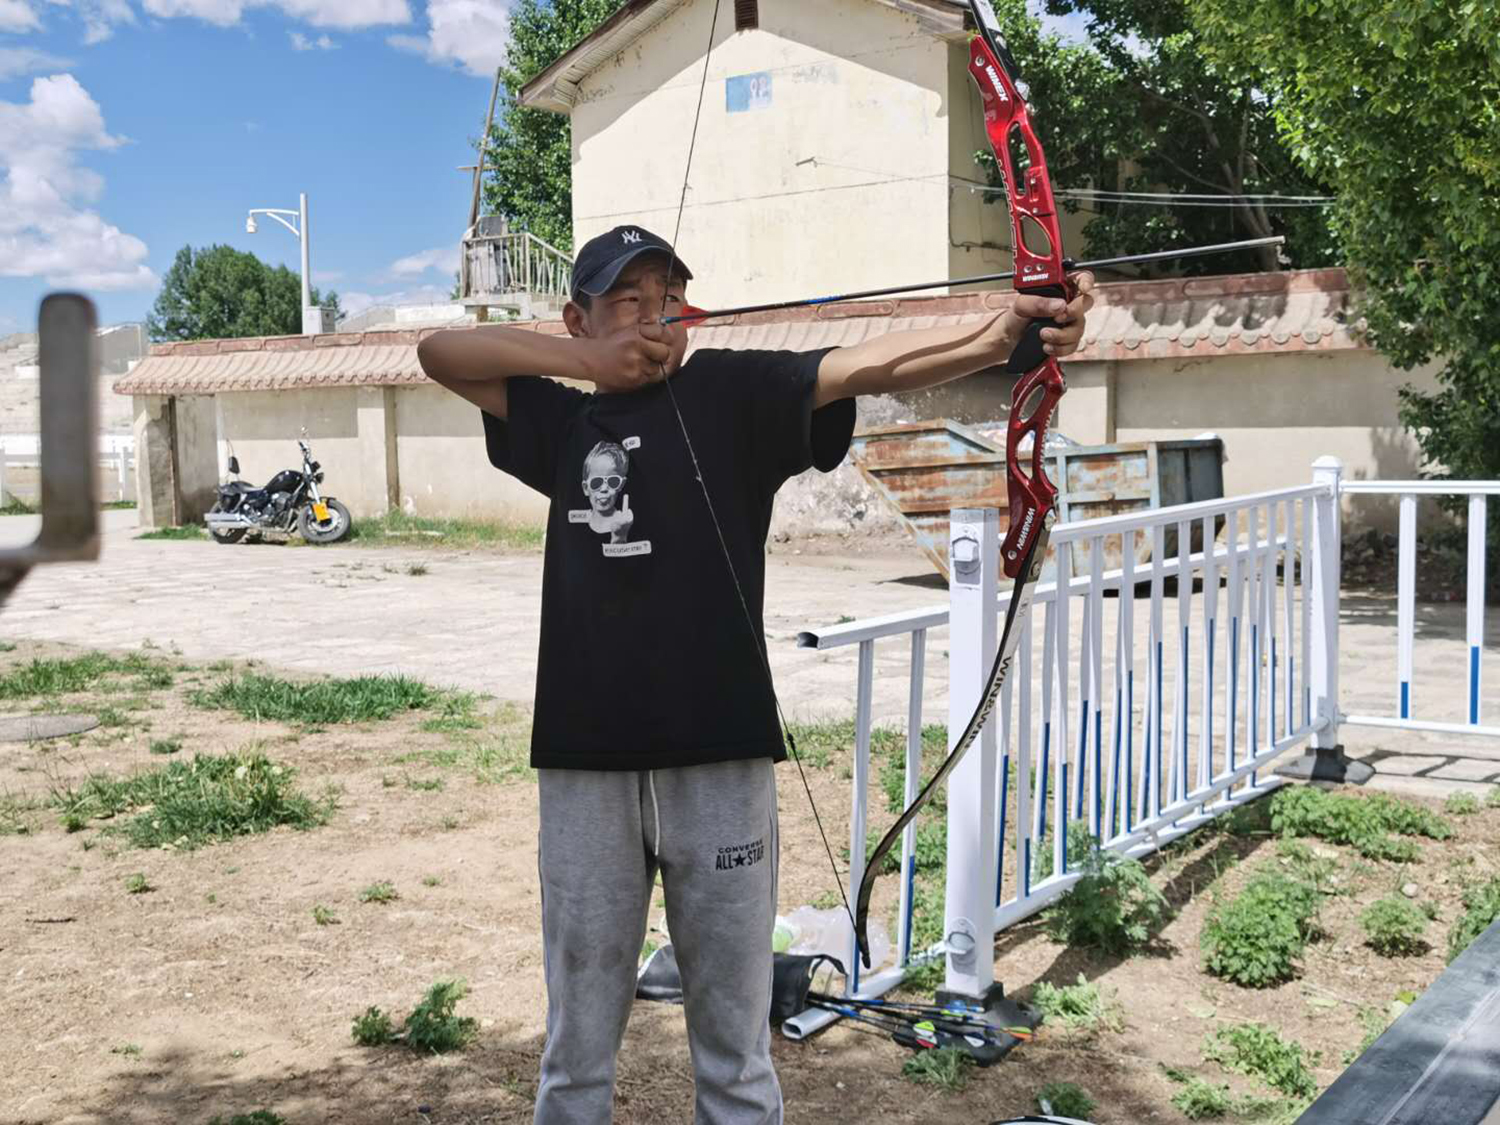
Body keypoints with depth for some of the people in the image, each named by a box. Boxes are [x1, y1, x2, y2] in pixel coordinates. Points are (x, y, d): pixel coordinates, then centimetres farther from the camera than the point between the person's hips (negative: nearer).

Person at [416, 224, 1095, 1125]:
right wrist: (586, 362, -1)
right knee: (578, 1047, 12)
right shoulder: (565, 421, 14)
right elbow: (439, 352, 11)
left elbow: (870, 366, -11)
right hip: (584, 763, 2)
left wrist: (1003, 335, -28)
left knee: (736, 1047, 8)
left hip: (718, 756, -2)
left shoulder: (733, 394, 4)